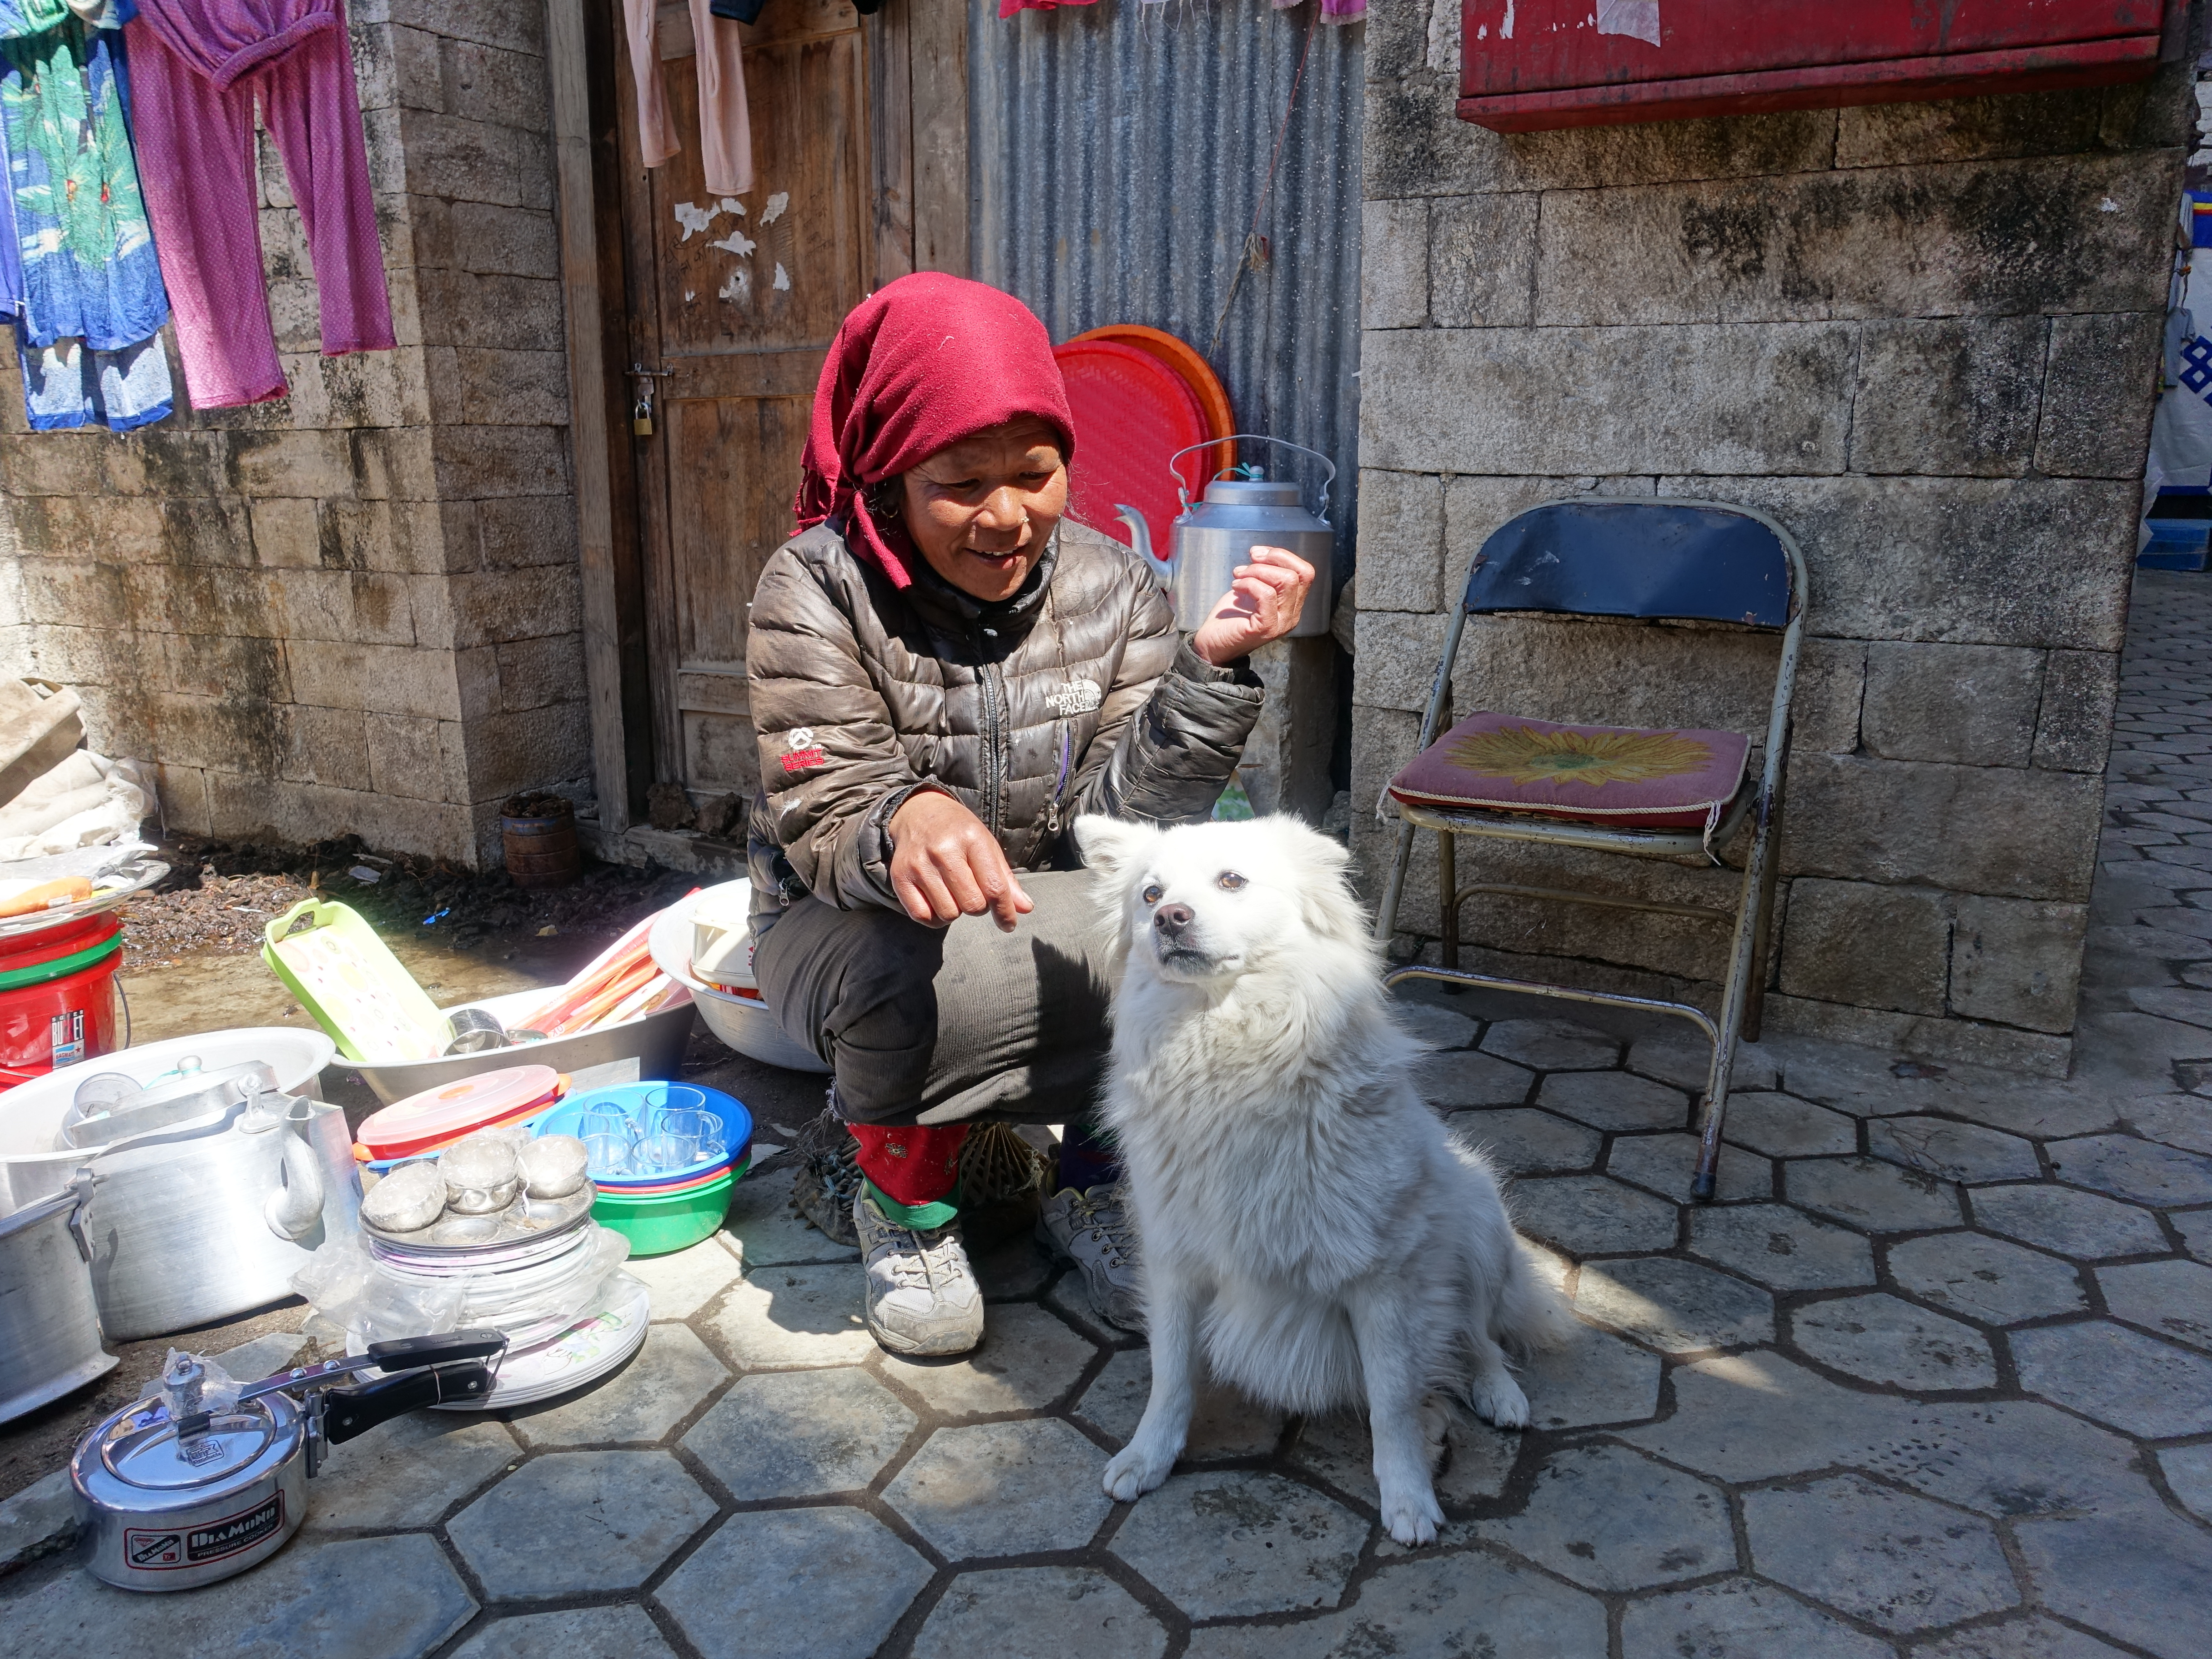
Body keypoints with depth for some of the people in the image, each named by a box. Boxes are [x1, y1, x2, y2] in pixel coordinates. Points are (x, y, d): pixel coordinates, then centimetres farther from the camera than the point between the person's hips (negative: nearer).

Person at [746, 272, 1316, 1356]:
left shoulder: (1112, 588, -8)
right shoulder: (817, 588, -15)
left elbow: (1118, 820, -17)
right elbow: (825, 820, -23)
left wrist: (1209, 668, -31)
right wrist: (907, 821, -47)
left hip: (1054, 925, 3)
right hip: (845, 926, -2)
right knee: (908, 972, -38)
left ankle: (1096, 1179, 4)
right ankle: (898, 1191, 0)